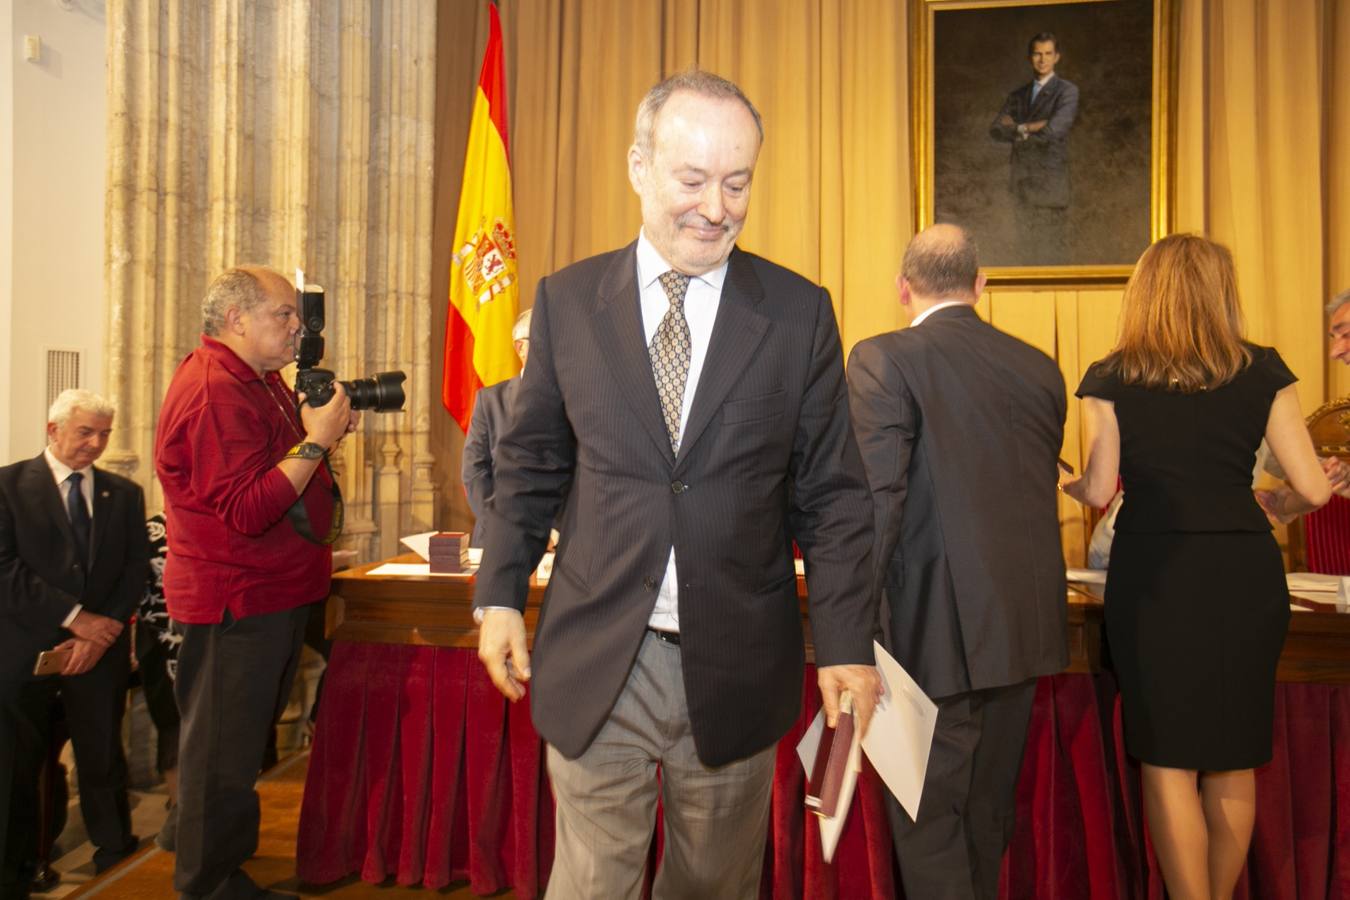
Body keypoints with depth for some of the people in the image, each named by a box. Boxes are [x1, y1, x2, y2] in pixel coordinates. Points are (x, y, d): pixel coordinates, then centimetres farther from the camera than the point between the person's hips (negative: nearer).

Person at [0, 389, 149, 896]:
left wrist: (104, 631, -9)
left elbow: (136, 571, 5)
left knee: (103, 760, 8)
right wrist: (75, 617, -16)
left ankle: (116, 855, 23)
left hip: (102, 647, 2)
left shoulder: (125, 494, 9)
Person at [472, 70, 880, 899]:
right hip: (595, 666, 0)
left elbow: (831, 494, -1)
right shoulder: (568, 300, 0)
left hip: (737, 668, 1)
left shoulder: (800, 312, -2)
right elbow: (531, 464, 8)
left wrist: (846, 646, -5)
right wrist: (501, 593, 3)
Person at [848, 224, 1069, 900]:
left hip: (939, 629, -6)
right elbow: (1043, 489, 14)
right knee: (988, 802, 22)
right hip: (1025, 623, 7)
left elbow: (876, 497, -19)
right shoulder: (1039, 367, 6)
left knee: (928, 812, 7)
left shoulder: (883, 359, -12)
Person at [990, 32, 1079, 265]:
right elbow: (996, 130, 2)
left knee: (1051, 254, -8)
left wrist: (1019, 128, -2)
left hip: (1050, 184, -5)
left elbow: (1053, 130, -15)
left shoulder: (1067, 91, 0)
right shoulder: (1018, 95, 17)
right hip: (1021, 184, 5)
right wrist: (1029, 129, -11)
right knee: (1029, 251, 9)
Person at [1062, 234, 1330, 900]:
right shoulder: (1261, 371, 2)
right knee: (1233, 760, 17)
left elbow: (1099, 491, -4)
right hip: (1245, 573, 3)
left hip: (1154, 575, -2)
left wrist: (1061, 483, 18)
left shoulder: (1111, 379, -2)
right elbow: (1312, 490, 1)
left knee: (1168, 758, 7)